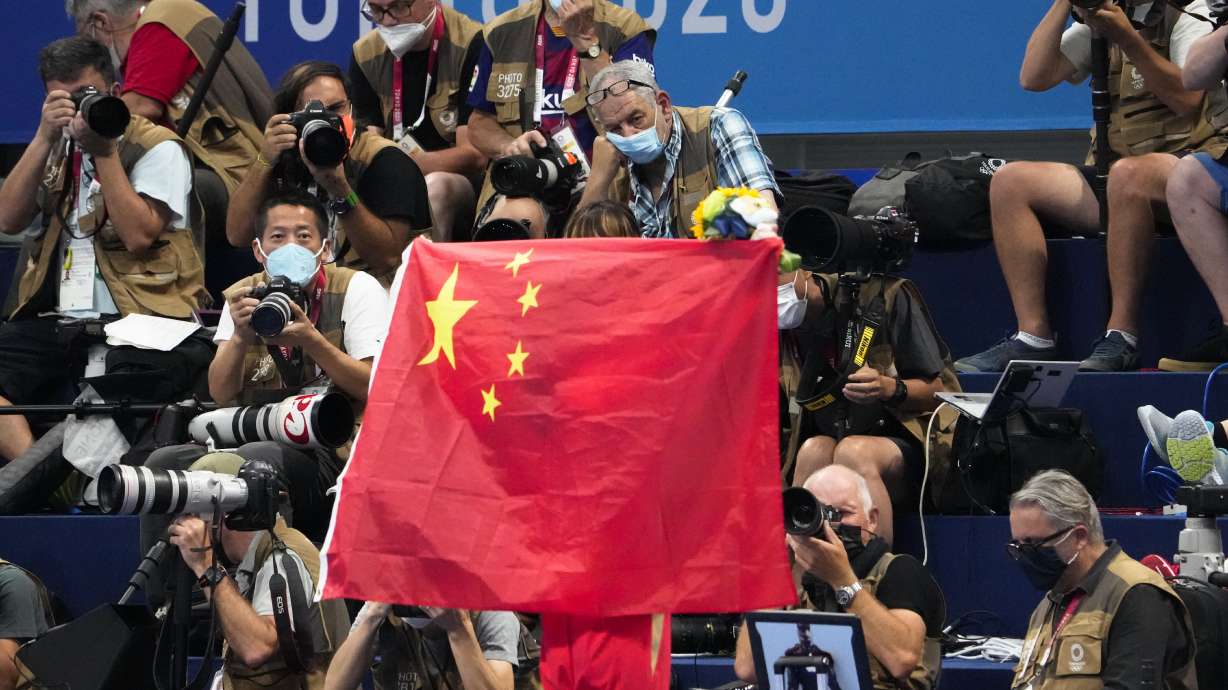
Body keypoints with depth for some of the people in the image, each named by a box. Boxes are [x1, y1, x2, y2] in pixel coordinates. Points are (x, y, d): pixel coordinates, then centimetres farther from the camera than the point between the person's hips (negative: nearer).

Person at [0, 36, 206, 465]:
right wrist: (44, 138, -2)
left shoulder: (157, 147, 3)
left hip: (137, 318, -5)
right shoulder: (57, 148, 20)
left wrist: (104, 152, -9)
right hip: (57, 322, 5)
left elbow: (138, 235, -11)